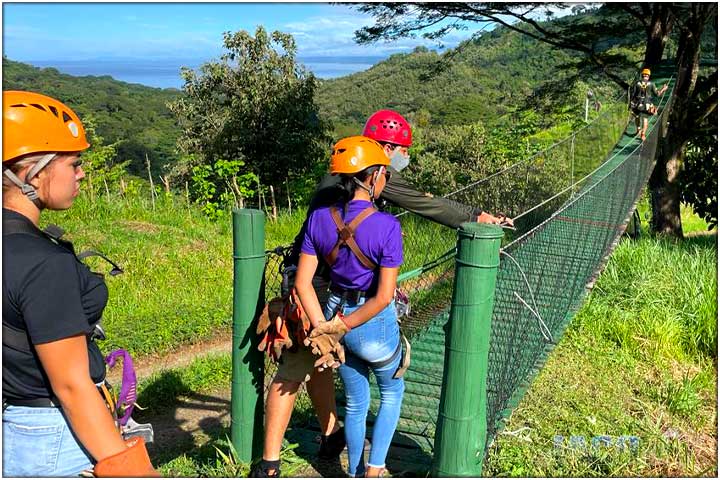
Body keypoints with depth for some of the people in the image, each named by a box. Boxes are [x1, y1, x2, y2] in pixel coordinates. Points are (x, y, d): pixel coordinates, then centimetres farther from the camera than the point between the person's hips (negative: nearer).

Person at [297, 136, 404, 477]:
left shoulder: (320, 218, -8)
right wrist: (339, 328, -15)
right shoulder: (386, 226, -22)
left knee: (355, 403, 25)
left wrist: (323, 327, -7)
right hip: (374, 324, -4)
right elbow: (384, 297, -22)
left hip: (336, 311, 4)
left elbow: (302, 282, -8)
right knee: (392, 391, 26)